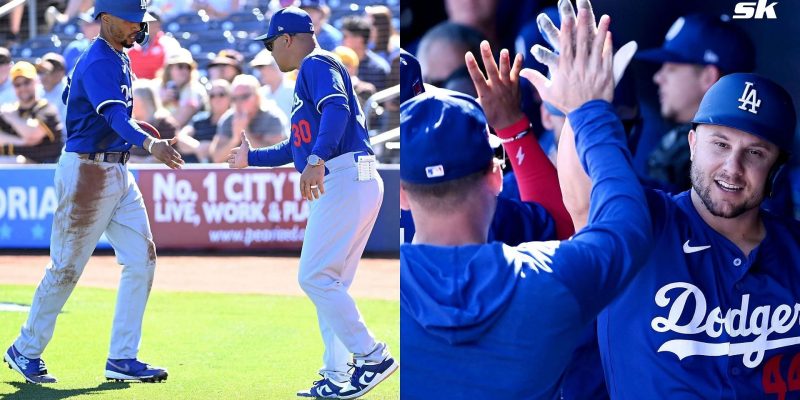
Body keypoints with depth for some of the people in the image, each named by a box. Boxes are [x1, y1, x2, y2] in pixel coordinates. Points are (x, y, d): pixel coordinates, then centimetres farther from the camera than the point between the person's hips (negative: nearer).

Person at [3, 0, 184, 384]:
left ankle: (122, 358, 4)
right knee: (66, 267, 0)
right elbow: (114, 115, -34)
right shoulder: (98, 62, -18)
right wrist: (149, 143, -51)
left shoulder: (119, 60, 13)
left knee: (141, 259, 1)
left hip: (118, 173, 9)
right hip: (86, 171, -9)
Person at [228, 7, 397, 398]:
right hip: (339, 186, 11)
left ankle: (373, 356, -12)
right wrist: (251, 157, 45)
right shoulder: (308, 76, 28)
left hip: (346, 180, -11)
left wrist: (316, 160, -36)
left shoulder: (316, 65, -3)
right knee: (329, 283, 10)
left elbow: (337, 109, -23)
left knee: (315, 276, -13)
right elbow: (296, 147, 37)